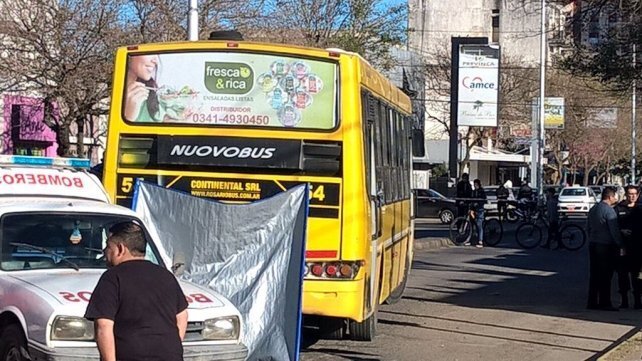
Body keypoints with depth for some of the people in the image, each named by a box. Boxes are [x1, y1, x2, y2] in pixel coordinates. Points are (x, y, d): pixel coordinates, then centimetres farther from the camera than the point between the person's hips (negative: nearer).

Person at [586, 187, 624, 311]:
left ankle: (592, 302, 11)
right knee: (605, 275, -4)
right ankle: (604, 303, -3)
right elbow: (614, 230, -14)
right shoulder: (609, 210, -13)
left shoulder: (593, 209, 13)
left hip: (593, 244, 8)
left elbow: (588, 228, 19)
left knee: (594, 274, 10)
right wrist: (620, 246, -10)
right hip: (605, 246, -8)